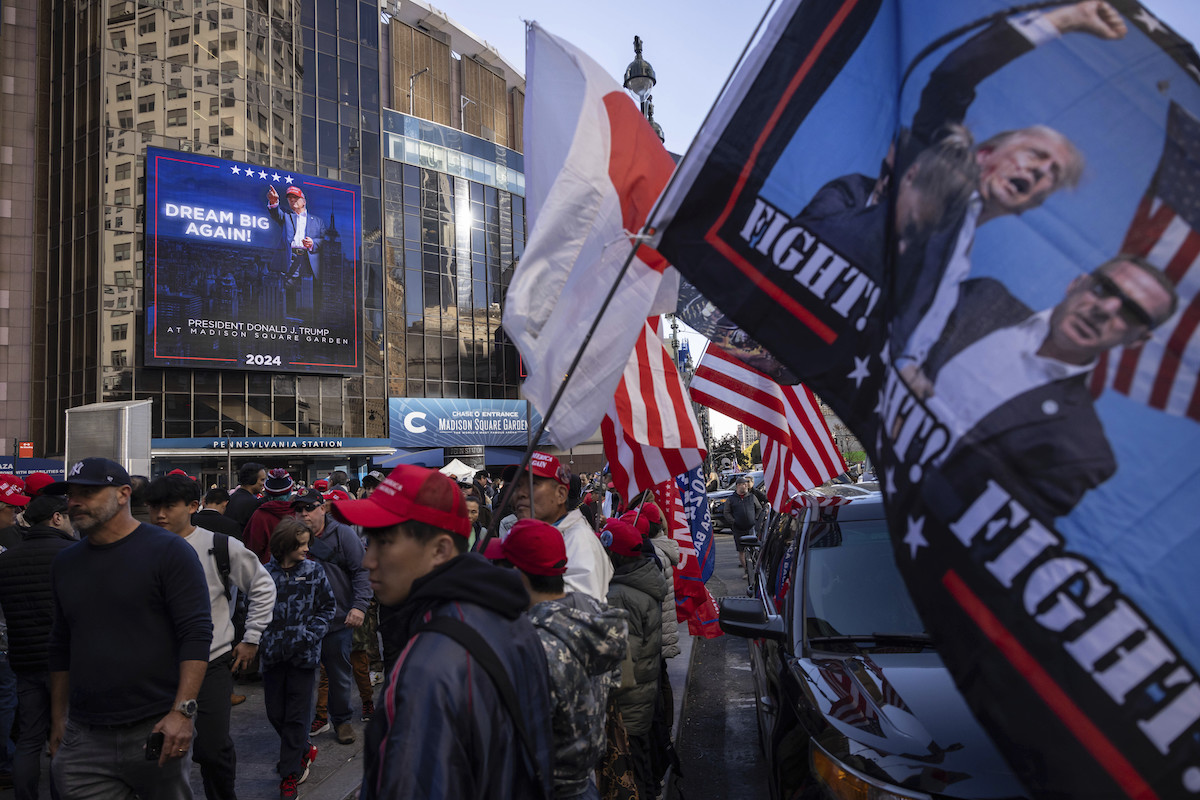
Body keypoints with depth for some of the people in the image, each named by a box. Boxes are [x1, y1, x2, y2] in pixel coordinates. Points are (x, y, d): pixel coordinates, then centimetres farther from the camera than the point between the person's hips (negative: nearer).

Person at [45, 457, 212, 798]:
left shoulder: (168, 550, -7)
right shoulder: (65, 563, 12)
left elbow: (196, 634, -13)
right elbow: (60, 648, 20)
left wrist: (183, 710, -20)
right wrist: (58, 720, 18)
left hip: (156, 730, -5)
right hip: (83, 739, 5)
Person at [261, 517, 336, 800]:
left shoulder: (314, 570, -3)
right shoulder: (265, 573, -4)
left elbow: (328, 607, 3)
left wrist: (310, 634, -8)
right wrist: (262, 640, -6)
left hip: (303, 654, -1)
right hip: (273, 653, 1)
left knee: (296, 715, 4)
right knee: (275, 712, 11)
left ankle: (290, 774, 17)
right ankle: (304, 749, 36)